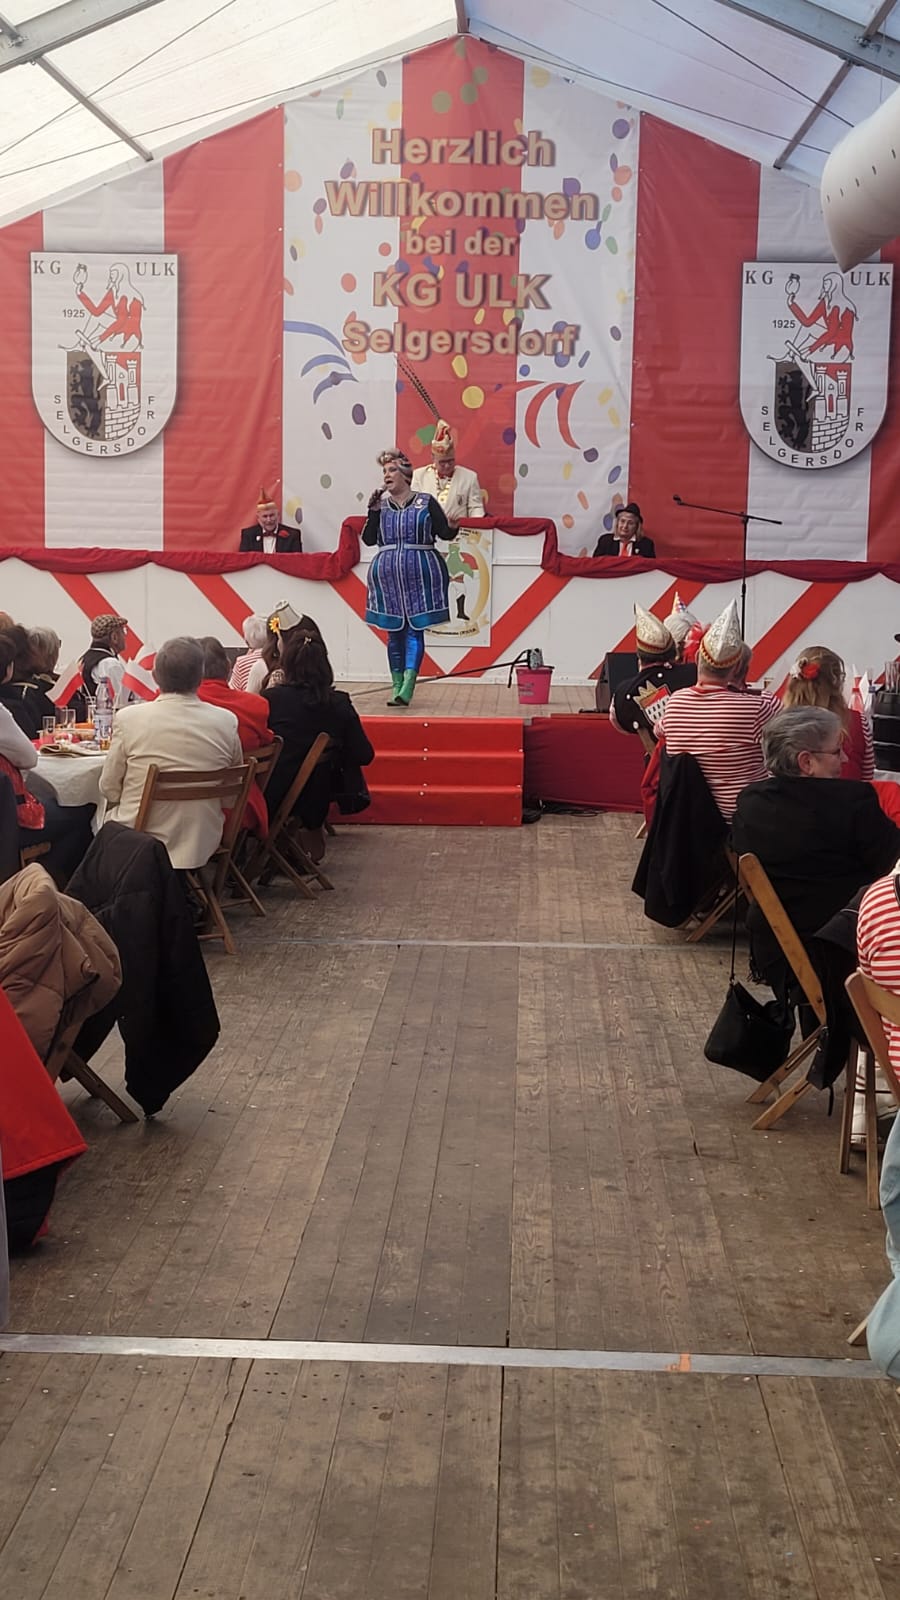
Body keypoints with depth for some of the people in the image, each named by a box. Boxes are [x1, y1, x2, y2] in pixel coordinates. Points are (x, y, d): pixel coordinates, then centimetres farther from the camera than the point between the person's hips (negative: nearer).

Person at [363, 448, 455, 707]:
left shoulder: (426, 501, 1)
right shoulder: (381, 504, 10)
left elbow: (444, 532, -1)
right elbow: (368, 539, 5)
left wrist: (453, 527, -22)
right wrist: (373, 511, -5)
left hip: (420, 574, -3)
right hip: (388, 575, 3)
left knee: (415, 630, -7)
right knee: (394, 632, 5)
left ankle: (407, 686, -13)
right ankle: (397, 687, 11)